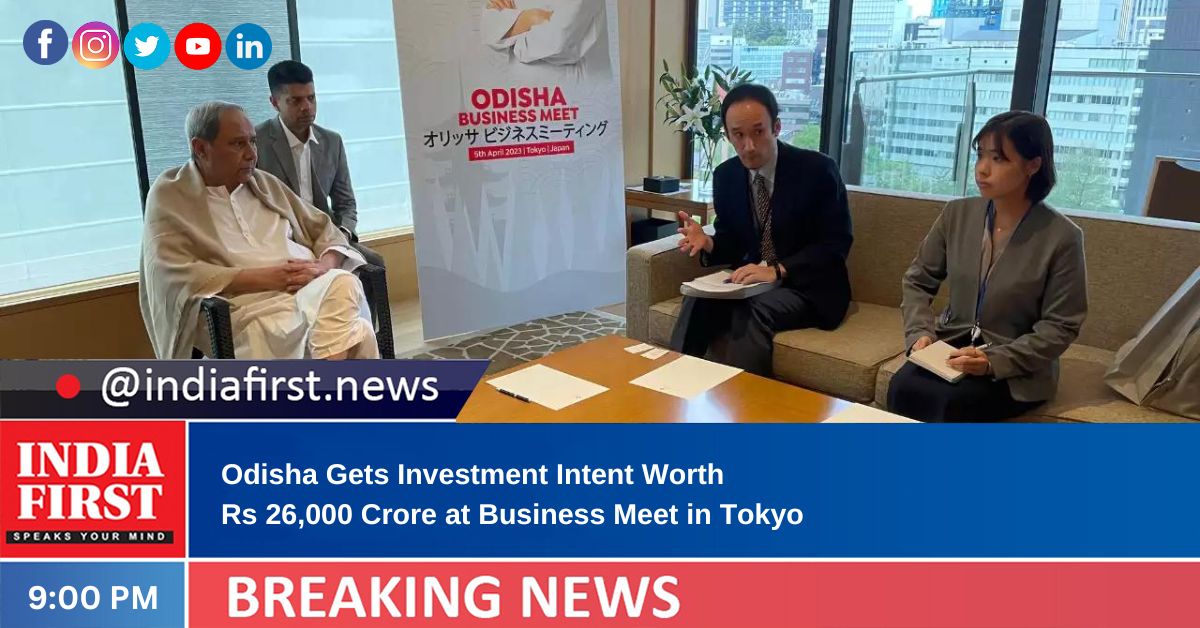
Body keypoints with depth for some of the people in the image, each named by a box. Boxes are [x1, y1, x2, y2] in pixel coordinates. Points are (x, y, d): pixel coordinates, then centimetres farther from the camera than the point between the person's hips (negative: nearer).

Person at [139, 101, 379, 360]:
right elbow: (175, 274, -6)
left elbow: (325, 231, 21)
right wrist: (262, 278, -13)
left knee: (343, 284, -33)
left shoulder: (266, 183, 22)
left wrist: (324, 265, -4)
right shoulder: (169, 197, 7)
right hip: (247, 306, -5)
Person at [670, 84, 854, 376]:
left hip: (809, 288, -4)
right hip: (752, 280, 4)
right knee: (697, 301, -26)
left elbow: (835, 245, -13)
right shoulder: (725, 175, 3)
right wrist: (708, 243, -14)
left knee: (752, 312, -34)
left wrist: (777, 270, -27)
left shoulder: (818, 169, -11)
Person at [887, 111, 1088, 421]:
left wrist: (995, 361, -20)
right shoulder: (957, 214, 2)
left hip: (1017, 369, -3)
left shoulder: (1062, 237, -10)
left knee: (947, 402, -31)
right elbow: (918, 281, 10)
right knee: (903, 388, -28)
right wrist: (920, 332, -8)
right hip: (952, 346, 3)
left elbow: (1060, 327, -8)